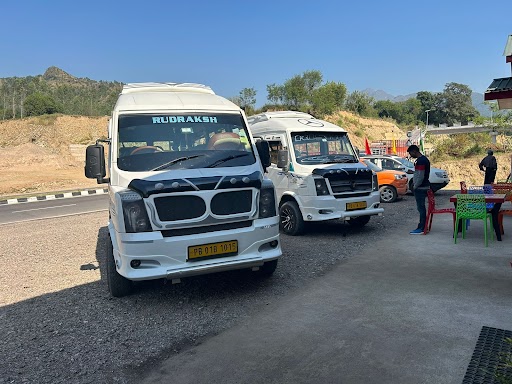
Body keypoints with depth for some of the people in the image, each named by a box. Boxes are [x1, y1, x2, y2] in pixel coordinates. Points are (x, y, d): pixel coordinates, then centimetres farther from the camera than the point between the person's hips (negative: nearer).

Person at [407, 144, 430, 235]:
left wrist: (415, 186, -12)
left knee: (421, 207, -6)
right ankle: (422, 226, 19)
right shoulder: (424, 159, 15)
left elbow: (420, 176, -21)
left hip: (420, 188, -10)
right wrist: (415, 184, 16)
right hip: (424, 187, 10)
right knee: (421, 207, 13)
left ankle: (421, 228, -2)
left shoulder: (420, 161, -18)